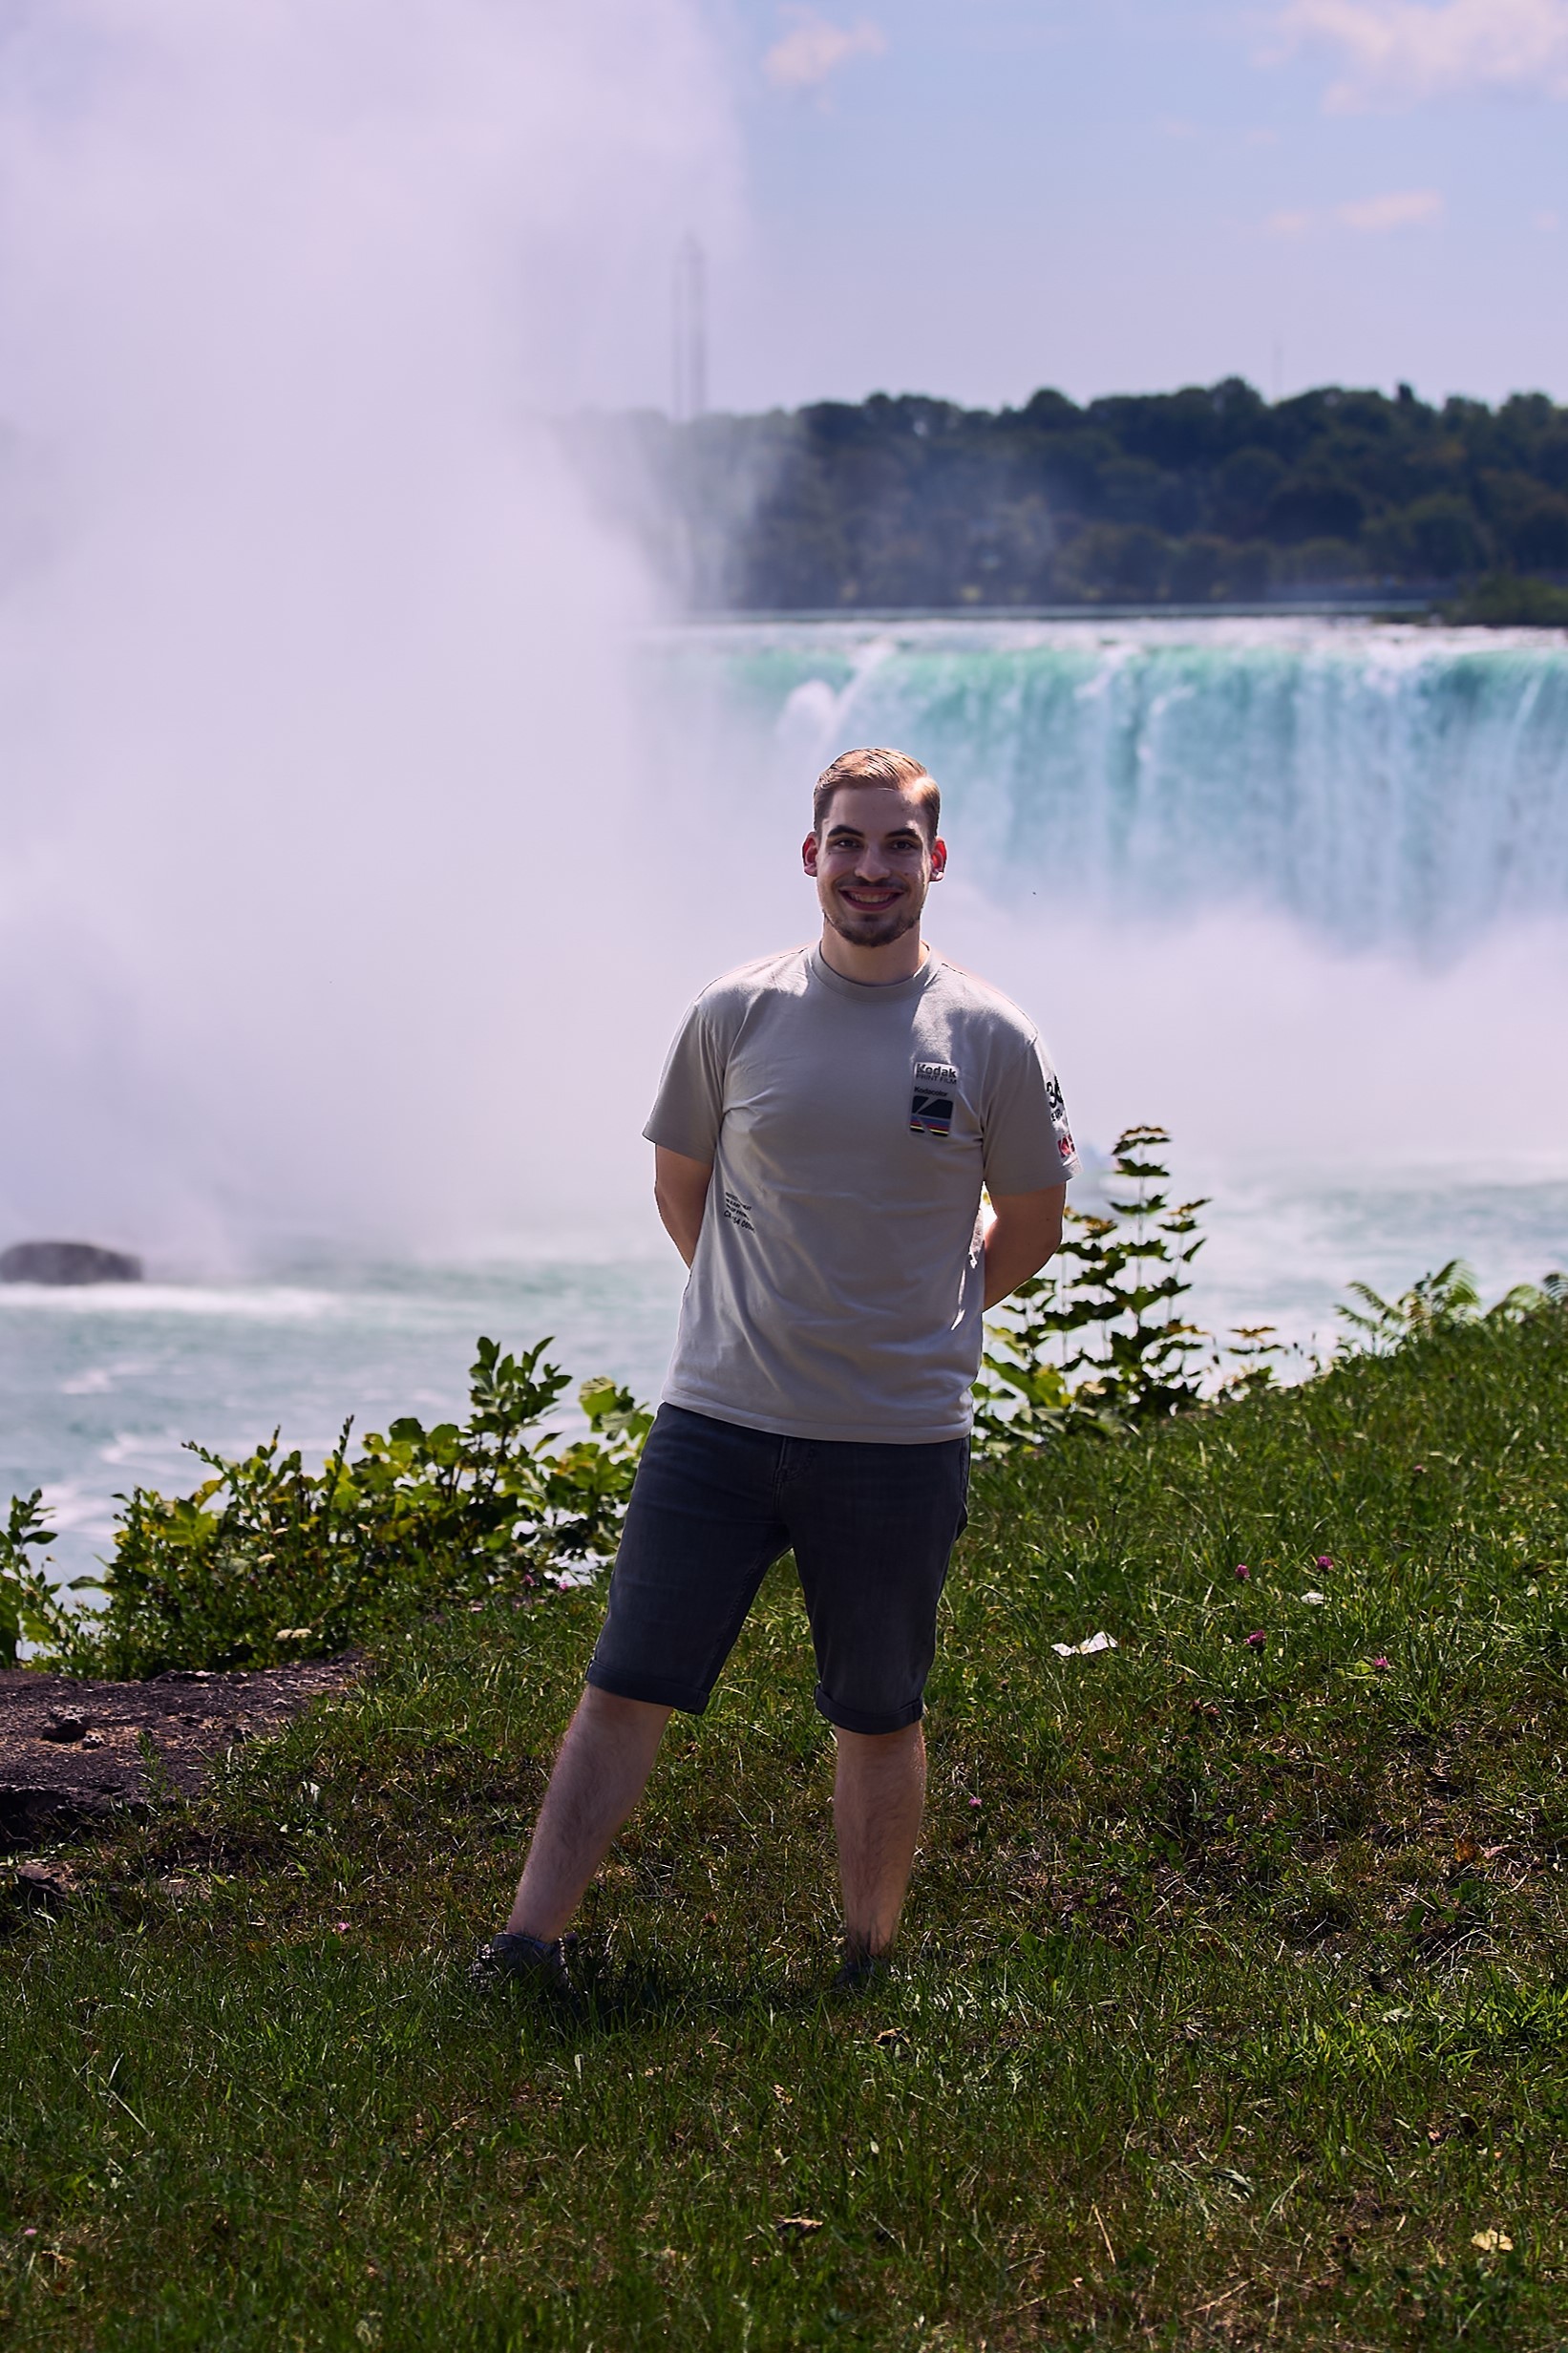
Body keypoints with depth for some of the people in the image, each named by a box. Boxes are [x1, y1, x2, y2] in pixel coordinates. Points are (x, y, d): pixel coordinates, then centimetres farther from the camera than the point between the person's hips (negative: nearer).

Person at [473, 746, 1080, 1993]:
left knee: (880, 1720, 10)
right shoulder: (735, 1015, 1)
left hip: (901, 1437, -1)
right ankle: (529, 1946, 4)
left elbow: (1033, 1224, 11)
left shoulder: (991, 1039, -2)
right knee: (625, 1691, -1)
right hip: (718, 1421, 1)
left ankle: (868, 1972, 24)